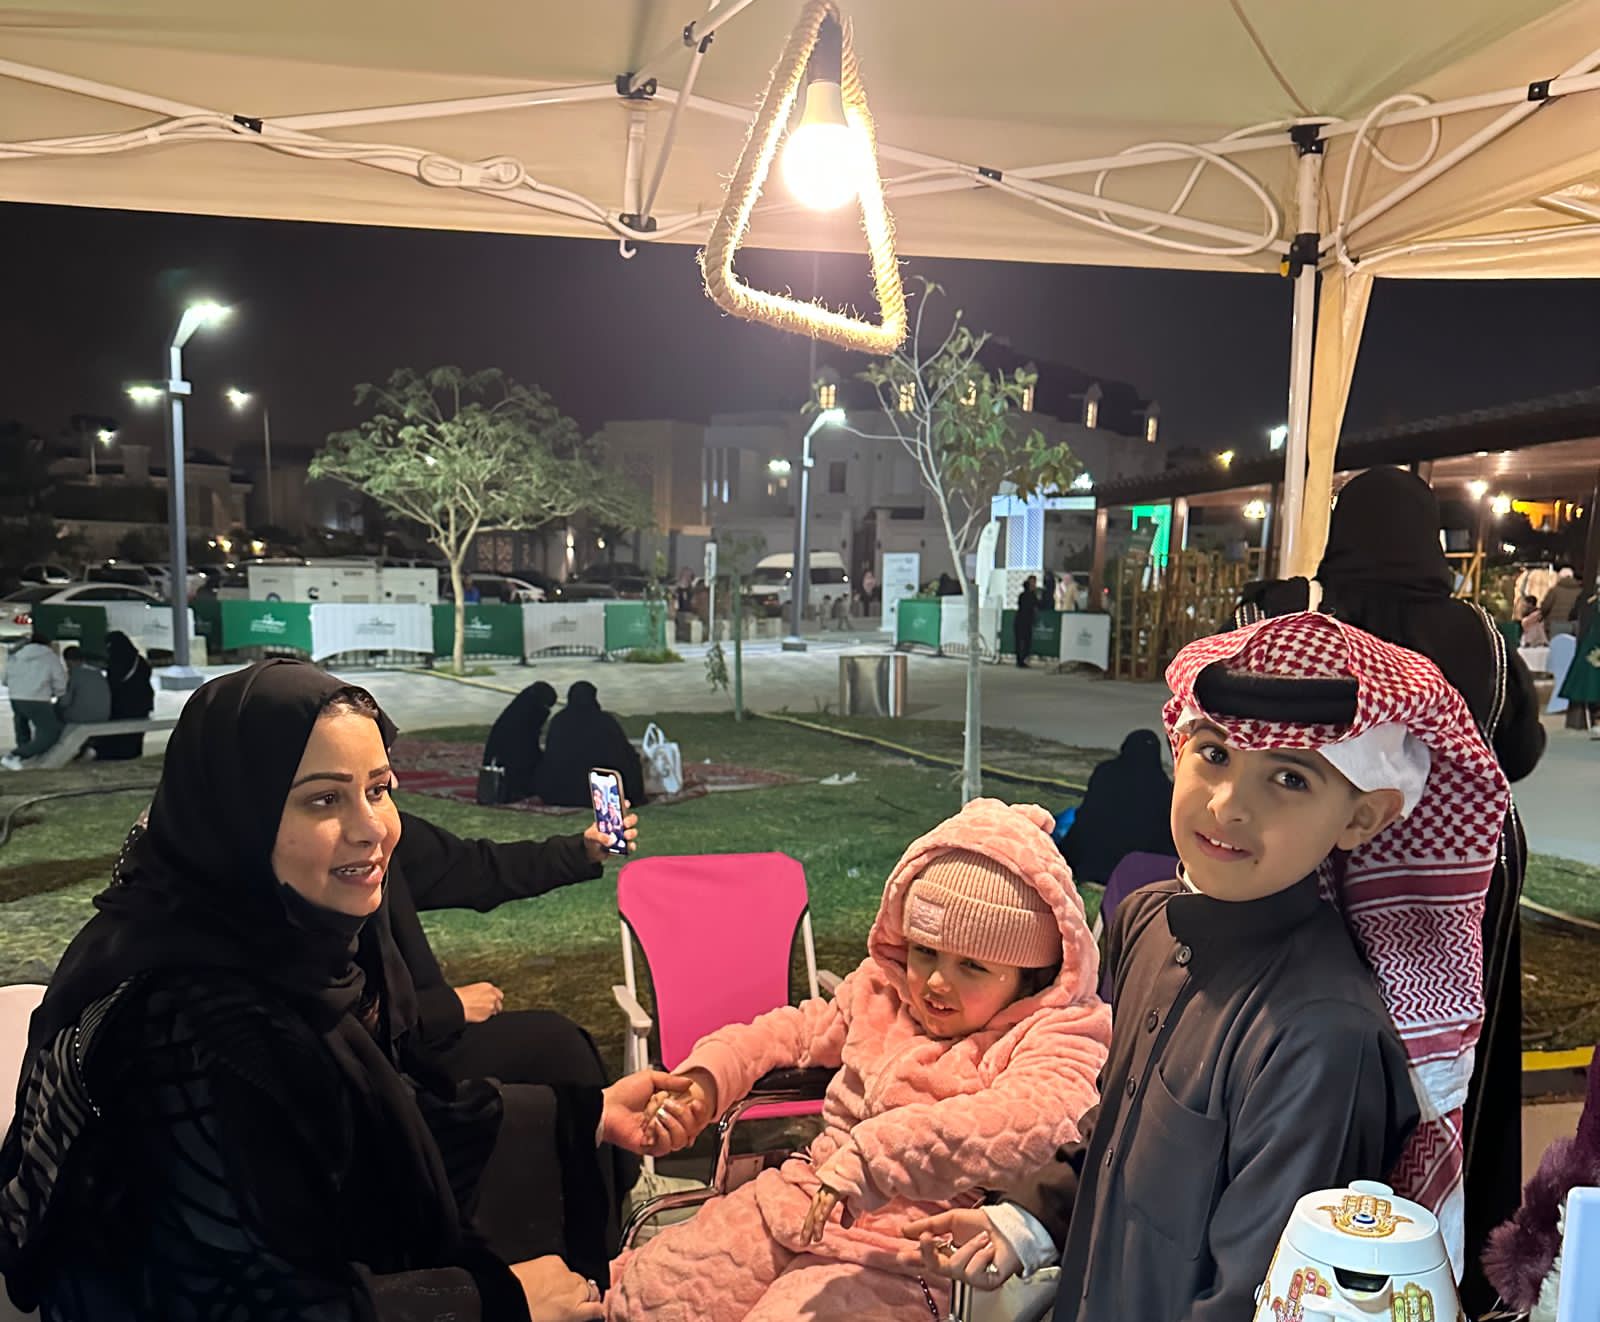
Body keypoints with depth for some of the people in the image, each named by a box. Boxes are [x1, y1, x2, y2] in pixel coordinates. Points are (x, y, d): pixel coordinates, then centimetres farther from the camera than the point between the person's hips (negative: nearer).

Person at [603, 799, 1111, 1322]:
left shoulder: (1055, 1042, -12)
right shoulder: (880, 994, 10)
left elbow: (1026, 1120, -33)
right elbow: (793, 1030, 24)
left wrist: (868, 1160, -39)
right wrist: (703, 1080, 5)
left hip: (898, 1262, -6)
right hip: (795, 1205, 6)